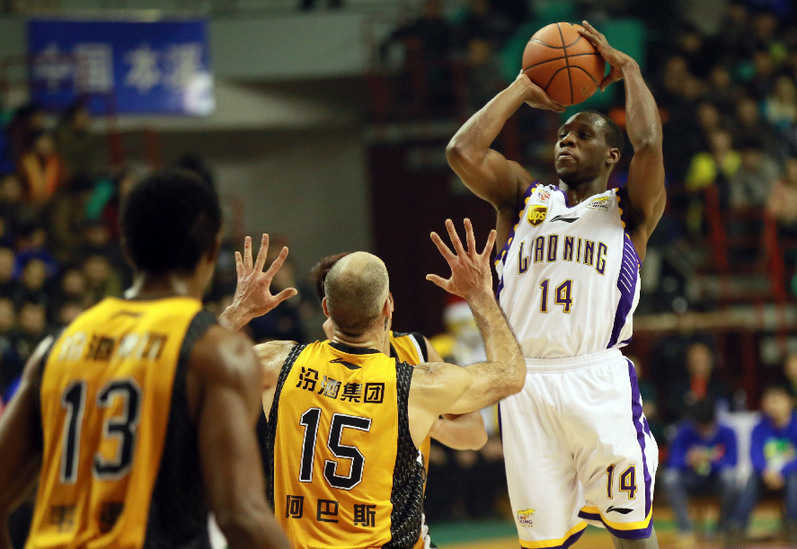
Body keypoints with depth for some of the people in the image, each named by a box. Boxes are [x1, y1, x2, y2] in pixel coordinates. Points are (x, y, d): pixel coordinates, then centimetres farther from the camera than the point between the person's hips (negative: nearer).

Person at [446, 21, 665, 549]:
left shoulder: (628, 211, 11)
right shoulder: (525, 200, 20)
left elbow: (648, 143, -9)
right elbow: (463, 151, 5)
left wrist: (628, 68, 5)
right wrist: (523, 89, 13)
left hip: (600, 381, -2)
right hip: (525, 383, 2)